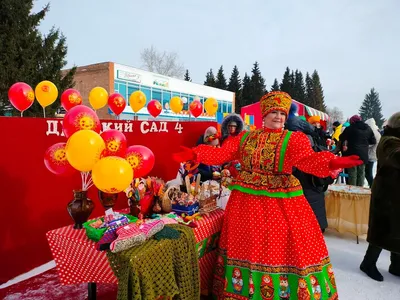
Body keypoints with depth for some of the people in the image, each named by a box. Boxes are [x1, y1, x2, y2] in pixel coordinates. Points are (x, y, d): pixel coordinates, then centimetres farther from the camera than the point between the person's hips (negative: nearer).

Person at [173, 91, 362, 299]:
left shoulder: (293, 139, -2)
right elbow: (221, 153, 0)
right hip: (247, 203, 3)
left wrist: (330, 163, -40)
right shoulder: (245, 138, 6)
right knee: (247, 247, 15)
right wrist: (195, 154, -14)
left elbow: (308, 160, -19)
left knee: (280, 248, 5)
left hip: (281, 204, -2)